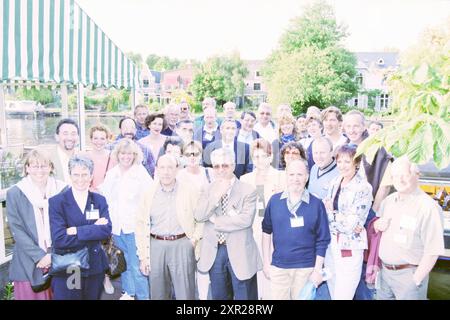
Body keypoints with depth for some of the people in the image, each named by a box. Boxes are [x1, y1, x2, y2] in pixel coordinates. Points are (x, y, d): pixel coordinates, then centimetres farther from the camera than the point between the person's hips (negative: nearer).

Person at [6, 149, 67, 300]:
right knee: (31, 294, 4)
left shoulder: (62, 190, -1)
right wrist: (39, 255, -11)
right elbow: (16, 229, -5)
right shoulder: (15, 193, -3)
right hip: (29, 262, -1)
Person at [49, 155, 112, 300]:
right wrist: (94, 230, -15)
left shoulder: (100, 200, 3)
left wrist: (77, 231, -20)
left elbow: (107, 231, -11)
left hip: (95, 267, 3)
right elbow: (59, 239, -18)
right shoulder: (56, 202, -7)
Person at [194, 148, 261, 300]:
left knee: (244, 296, 8)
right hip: (214, 251, 4)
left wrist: (215, 220, -14)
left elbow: (246, 219, -21)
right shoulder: (208, 190, 5)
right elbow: (198, 216, -7)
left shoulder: (248, 190, -8)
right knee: (218, 296, 19)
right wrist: (217, 195, -18)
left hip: (239, 252, -4)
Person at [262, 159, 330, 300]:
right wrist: (266, 262, 6)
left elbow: (322, 240, -3)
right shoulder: (274, 200, -1)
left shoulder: (316, 204, -7)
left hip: (306, 268, -1)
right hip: (278, 266, 2)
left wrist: (318, 270, -5)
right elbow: (267, 231, 6)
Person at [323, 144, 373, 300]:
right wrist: (344, 222, -14)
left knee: (343, 295, 1)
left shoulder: (364, 188, -13)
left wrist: (330, 212, -6)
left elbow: (352, 223, -16)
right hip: (331, 242, 6)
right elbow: (327, 210, 2)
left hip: (350, 246, -6)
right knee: (333, 291, 18)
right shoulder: (335, 183, 7)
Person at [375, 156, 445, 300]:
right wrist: (377, 223, -2)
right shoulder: (388, 200, 5)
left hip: (409, 274, -6)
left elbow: (432, 251, -17)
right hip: (384, 270, 6)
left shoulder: (428, 207, -16)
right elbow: (377, 225, 20)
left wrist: (416, 280, -14)